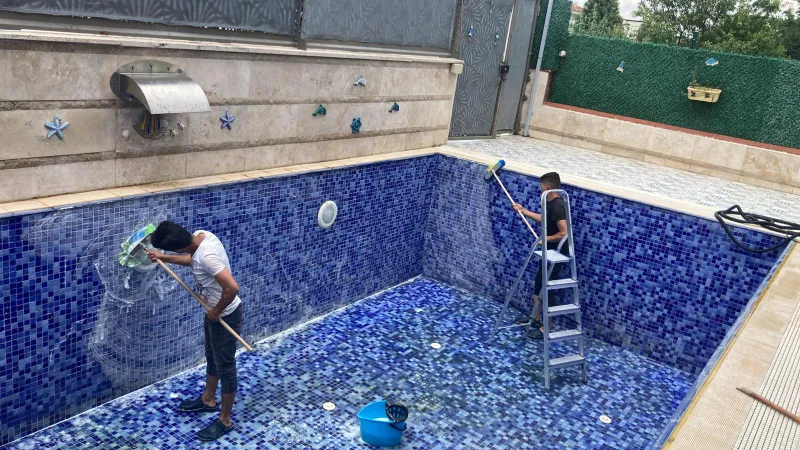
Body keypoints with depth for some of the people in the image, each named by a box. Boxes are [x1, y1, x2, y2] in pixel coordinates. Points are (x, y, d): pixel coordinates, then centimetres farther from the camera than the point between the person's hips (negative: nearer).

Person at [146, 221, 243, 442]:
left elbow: (232, 287, -39)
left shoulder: (207, 256, -36)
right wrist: (163, 258, 11)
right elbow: (192, 260, 16)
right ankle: (208, 400, 50)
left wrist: (216, 312, -22)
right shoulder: (200, 235, -7)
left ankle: (225, 420, 25)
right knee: (211, 358, 27)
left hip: (226, 317, -10)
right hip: (214, 313, 10)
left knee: (225, 367, 7)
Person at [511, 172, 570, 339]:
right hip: (549, 252, 10)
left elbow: (564, 233, -30)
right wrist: (523, 211, 27)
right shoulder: (551, 203, 6)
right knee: (539, 284, 20)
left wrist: (545, 239, -17)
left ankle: (546, 327, 12)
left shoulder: (557, 206, -26)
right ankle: (535, 318, 36)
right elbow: (544, 219, 24)